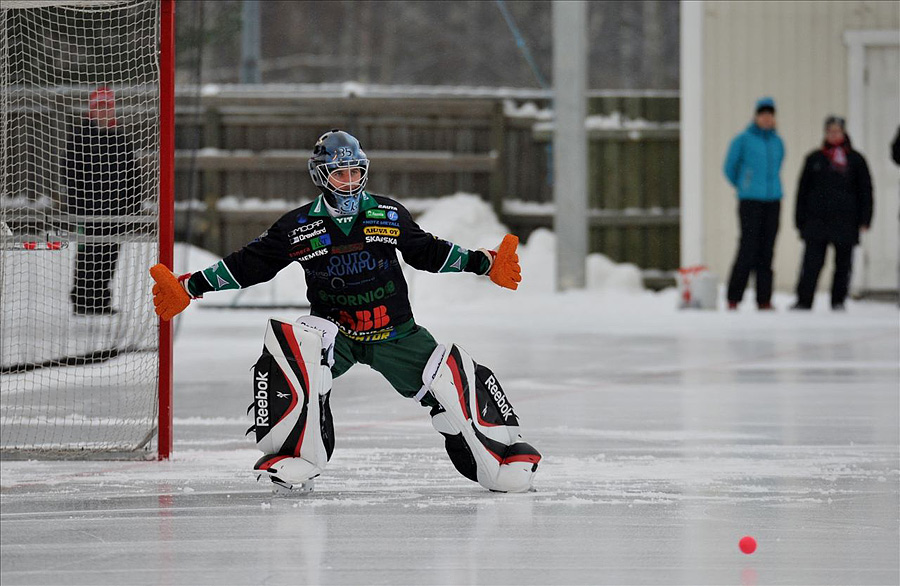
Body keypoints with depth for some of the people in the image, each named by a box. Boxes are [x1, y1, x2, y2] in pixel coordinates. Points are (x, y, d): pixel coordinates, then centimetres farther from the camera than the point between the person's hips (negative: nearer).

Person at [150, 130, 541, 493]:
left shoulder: (390, 215, 2)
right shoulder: (298, 228, -3)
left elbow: (429, 253, 13)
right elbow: (248, 265, 1)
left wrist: (484, 264, 5)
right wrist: (189, 288, -5)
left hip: (394, 332, 1)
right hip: (334, 331, -1)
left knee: (452, 378, -16)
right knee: (290, 346, -33)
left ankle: (504, 454, 3)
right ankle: (294, 454, -28)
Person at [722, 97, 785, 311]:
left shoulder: (777, 142, 12)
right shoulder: (743, 140, -3)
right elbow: (730, 168, 8)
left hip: (772, 201, 5)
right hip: (750, 202, -5)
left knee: (767, 249, 3)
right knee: (748, 247, -11)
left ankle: (764, 299, 5)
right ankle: (733, 298, -5)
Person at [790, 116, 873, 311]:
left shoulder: (855, 160, 8)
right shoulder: (814, 159, 10)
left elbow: (865, 191, 9)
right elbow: (803, 191, 12)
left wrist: (864, 220, 1)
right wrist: (801, 220, 5)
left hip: (845, 220, 0)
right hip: (817, 220, 0)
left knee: (843, 263, 4)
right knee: (812, 262, -7)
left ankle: (838, 300, 14)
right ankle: (804, 300, -5)